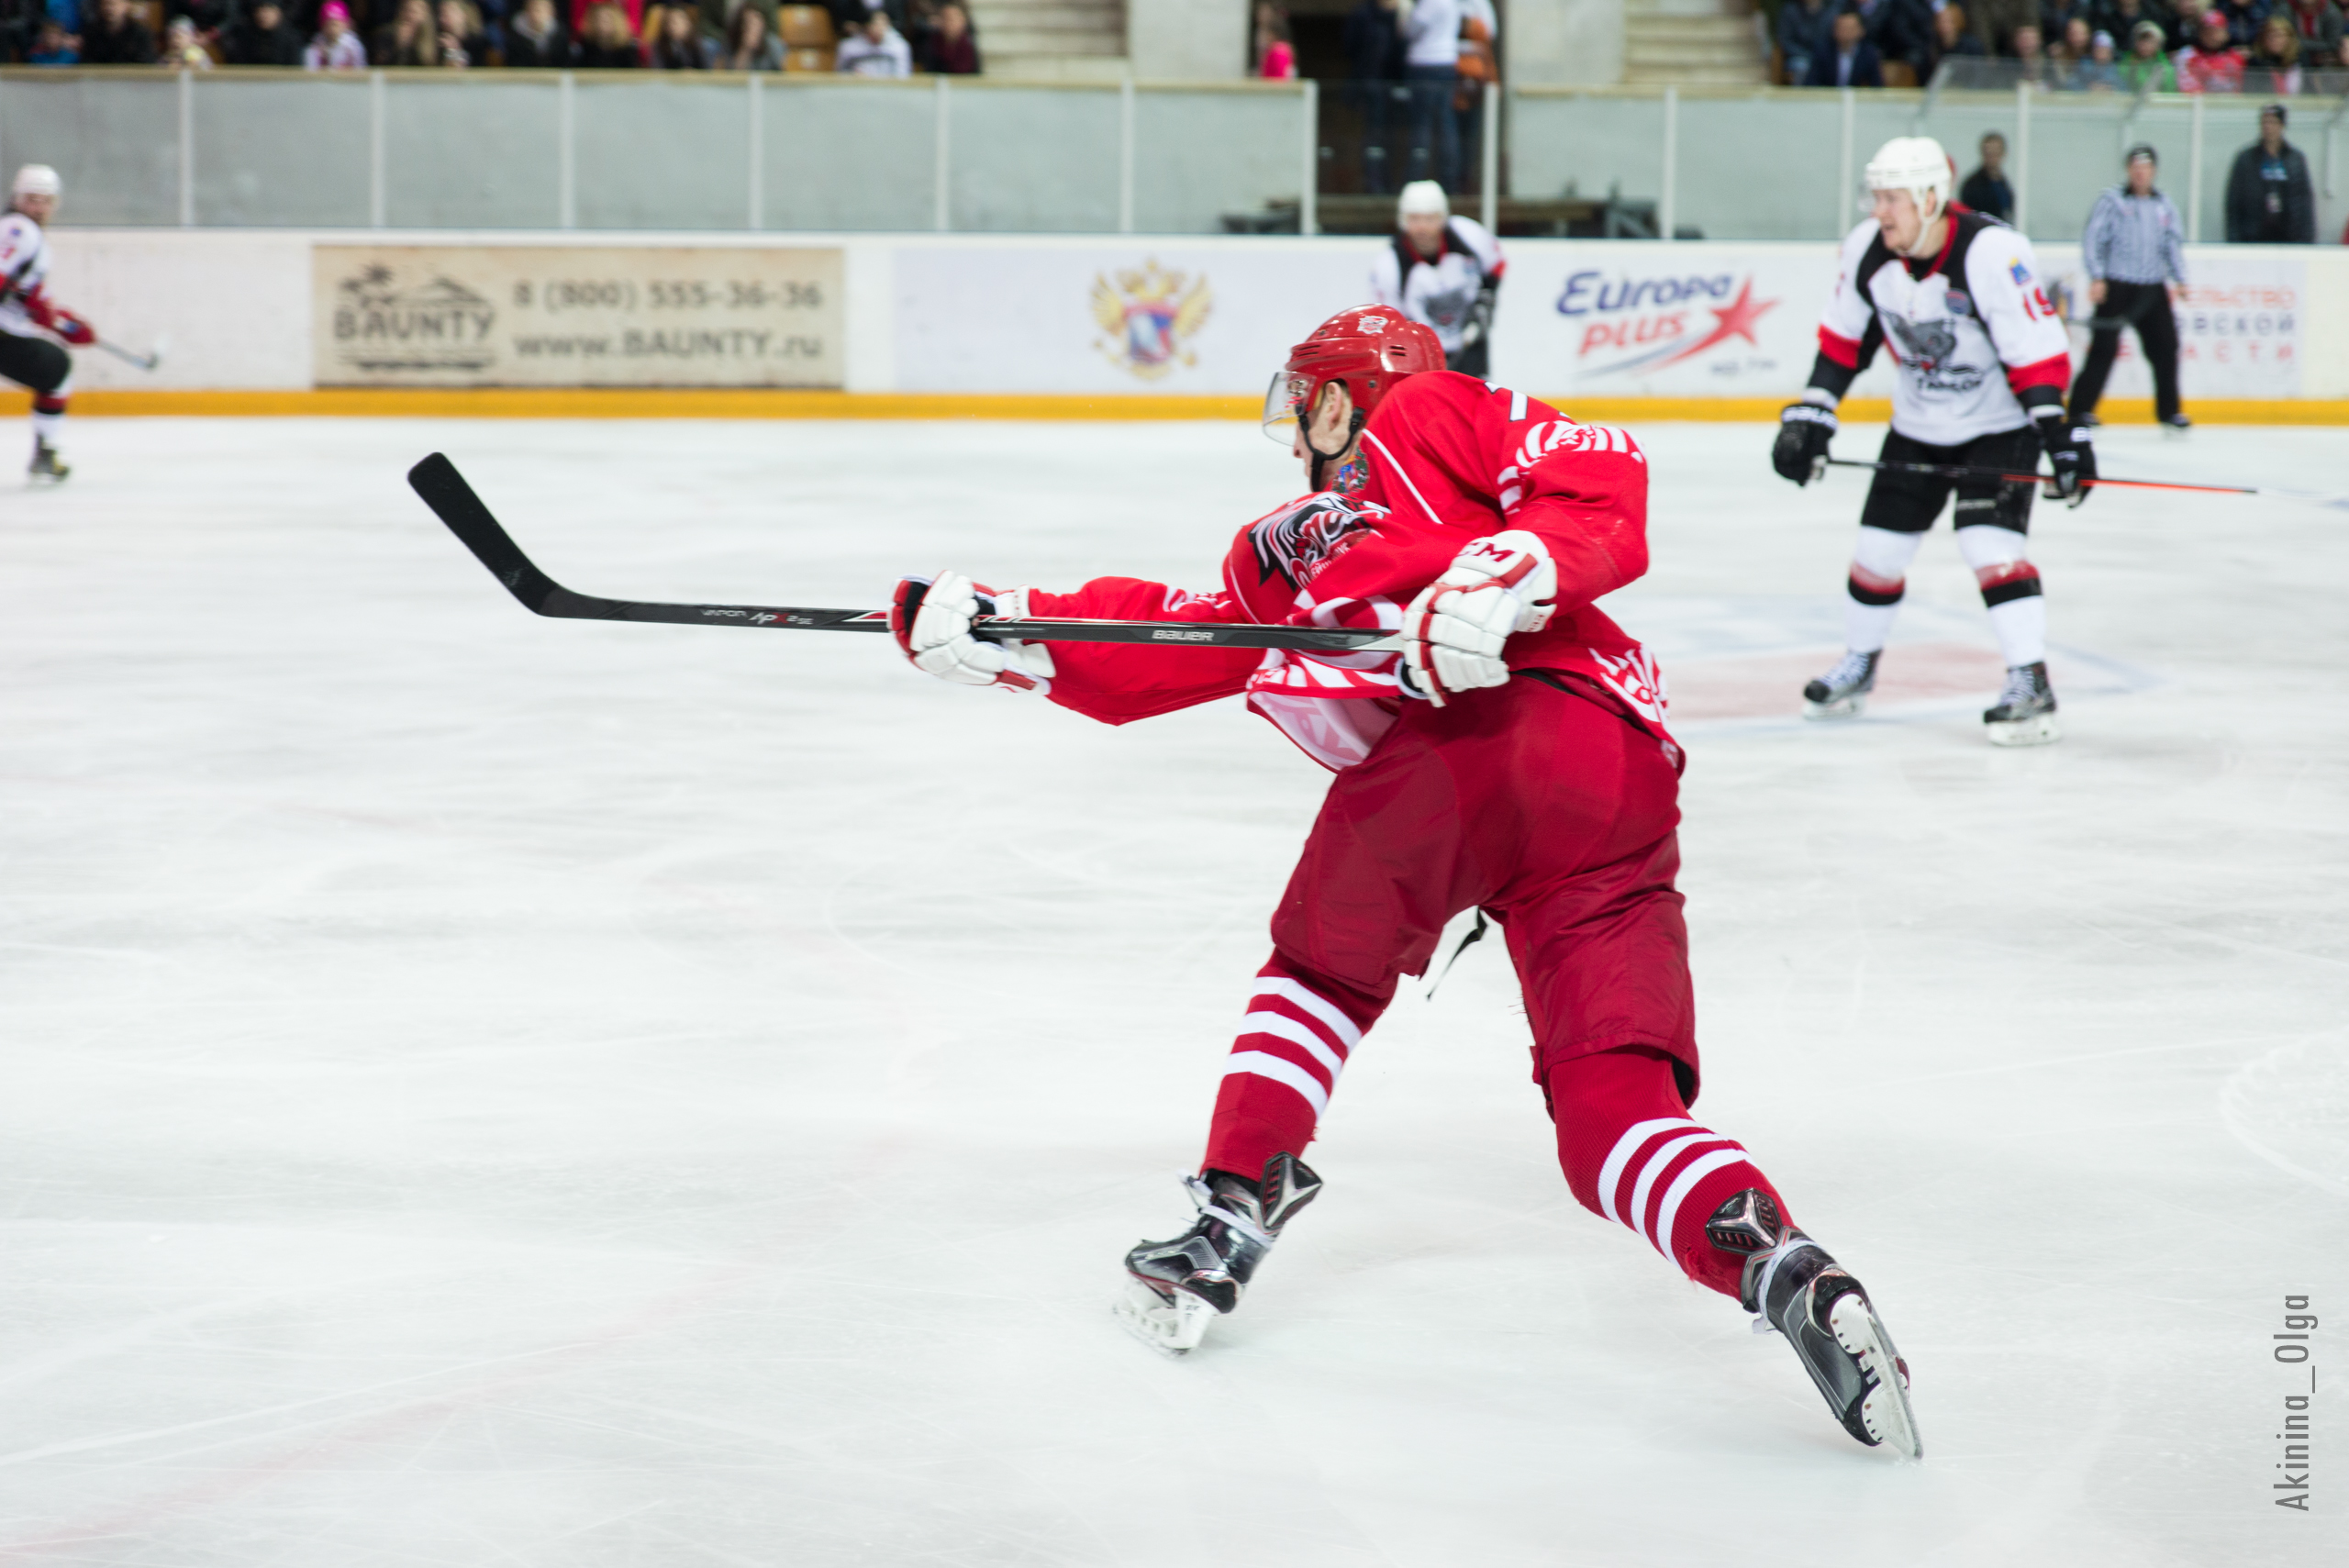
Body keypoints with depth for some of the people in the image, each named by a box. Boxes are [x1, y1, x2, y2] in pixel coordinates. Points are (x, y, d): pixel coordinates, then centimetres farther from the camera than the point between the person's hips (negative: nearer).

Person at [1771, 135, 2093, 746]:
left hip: (1999, 422, -6)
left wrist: (2060, 433, -31)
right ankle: (1859, 663, 32)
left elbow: (2039, 351, -26)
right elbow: (1843, 340, 3)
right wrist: (1809, 418, -1)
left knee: (1989, 542, -21)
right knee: (1879, 546, 9)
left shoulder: (1993, 254, -29)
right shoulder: (1867, 250, -10)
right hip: (1918, 424, 6)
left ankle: (2032, 686, -17)